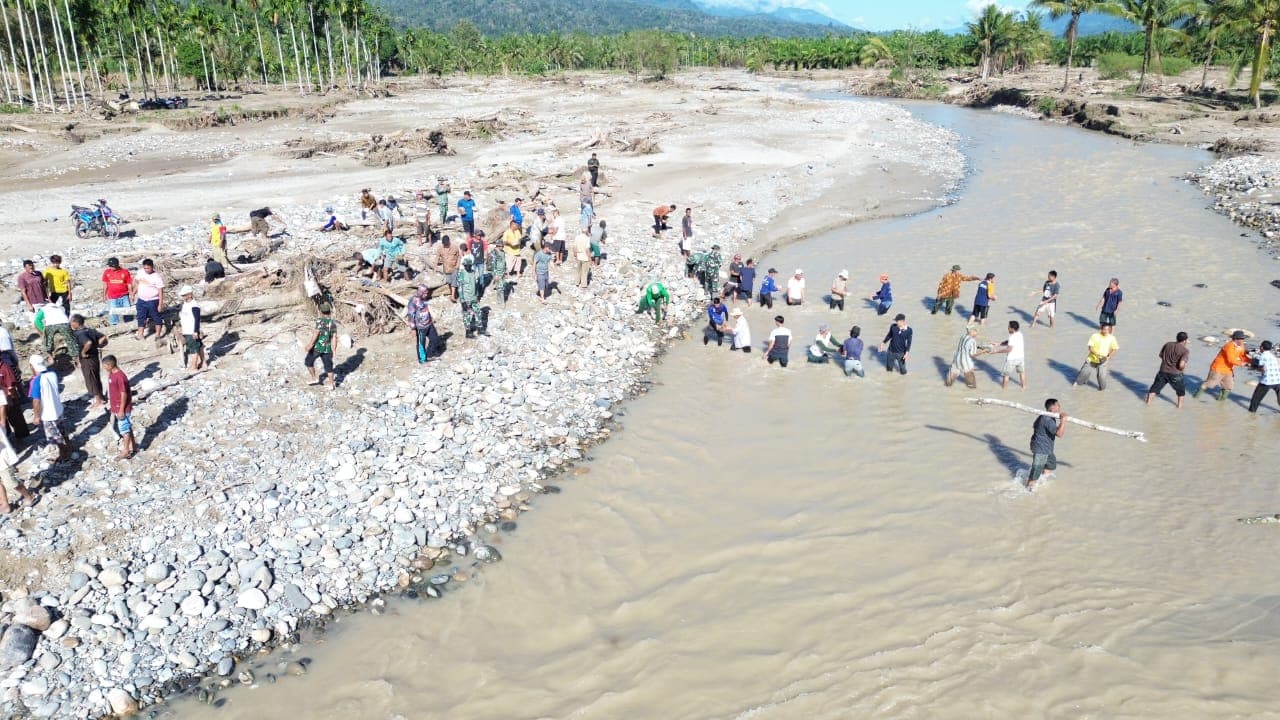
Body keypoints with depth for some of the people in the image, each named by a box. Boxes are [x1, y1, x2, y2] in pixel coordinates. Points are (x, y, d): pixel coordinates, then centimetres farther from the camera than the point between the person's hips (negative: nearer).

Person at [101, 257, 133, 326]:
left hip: (124, 297, -1)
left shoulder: (125, 272, -6)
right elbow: (105, 285, 8)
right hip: (112, 298, 1)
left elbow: (129, 284, -2)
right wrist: (104, 296, 8)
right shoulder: (106, 272, 0)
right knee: (113, 314, 7)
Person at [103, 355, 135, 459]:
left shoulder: (120, 376, -24)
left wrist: (121, 410, -20)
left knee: (125, 429, 3)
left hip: (122, 408, -9)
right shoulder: (111, 374, 5)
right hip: (115, 408, 9)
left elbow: (124, 394, -22)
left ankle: (126, 452, 12)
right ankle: (133, 447, 31)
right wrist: (110, 403, 21)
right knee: (127, 428, 19)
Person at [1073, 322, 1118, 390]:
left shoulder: (1112, 338, -10)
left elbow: (1114, 349, -2)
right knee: (1084, 371, 7)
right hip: (1092, 359, 0)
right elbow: (1090, 348, -14)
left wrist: (1108, 356, -18)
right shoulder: (1095, 336, -15)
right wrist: (1097, 354, -29)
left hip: (1103, 361, 0)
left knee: (1102, 375, -11)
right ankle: (1077, 382, 34)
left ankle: (1102, 387, 17)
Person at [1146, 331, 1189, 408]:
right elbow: (1181, 365, -23)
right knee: (1181, 390, 21)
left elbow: (1160, 355, 13)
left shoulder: (1167, 345, 2)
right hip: (1175, 374, -3)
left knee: (1155, 387, 18)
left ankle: (1148, 402, 20)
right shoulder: (1185, 351, -13)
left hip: (1163, 371, 3)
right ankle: (1180, 405, 26)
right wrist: (1183, 368, -2)